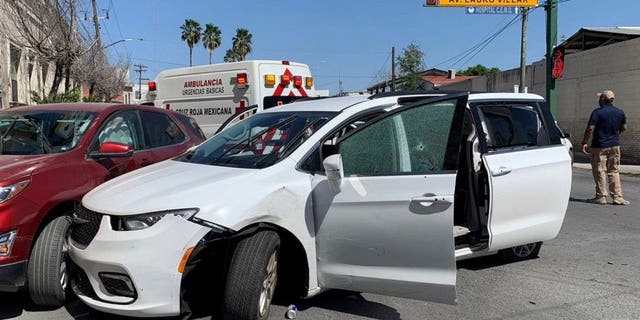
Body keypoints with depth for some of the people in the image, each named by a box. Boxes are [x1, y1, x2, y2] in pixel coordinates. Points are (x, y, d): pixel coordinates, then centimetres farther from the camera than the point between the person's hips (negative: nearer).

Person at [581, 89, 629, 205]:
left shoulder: (597, 112, -13)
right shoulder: (620, 112, 6)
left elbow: (590, 128, -18)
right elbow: (624, 127, 15)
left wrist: (584, 142, -11)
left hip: (599, 146, -5)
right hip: (615, 145, 6)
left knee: (600, 171, 1)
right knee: (614, 171, 11)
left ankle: (601, 197, 4)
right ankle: (617, 197, 10)